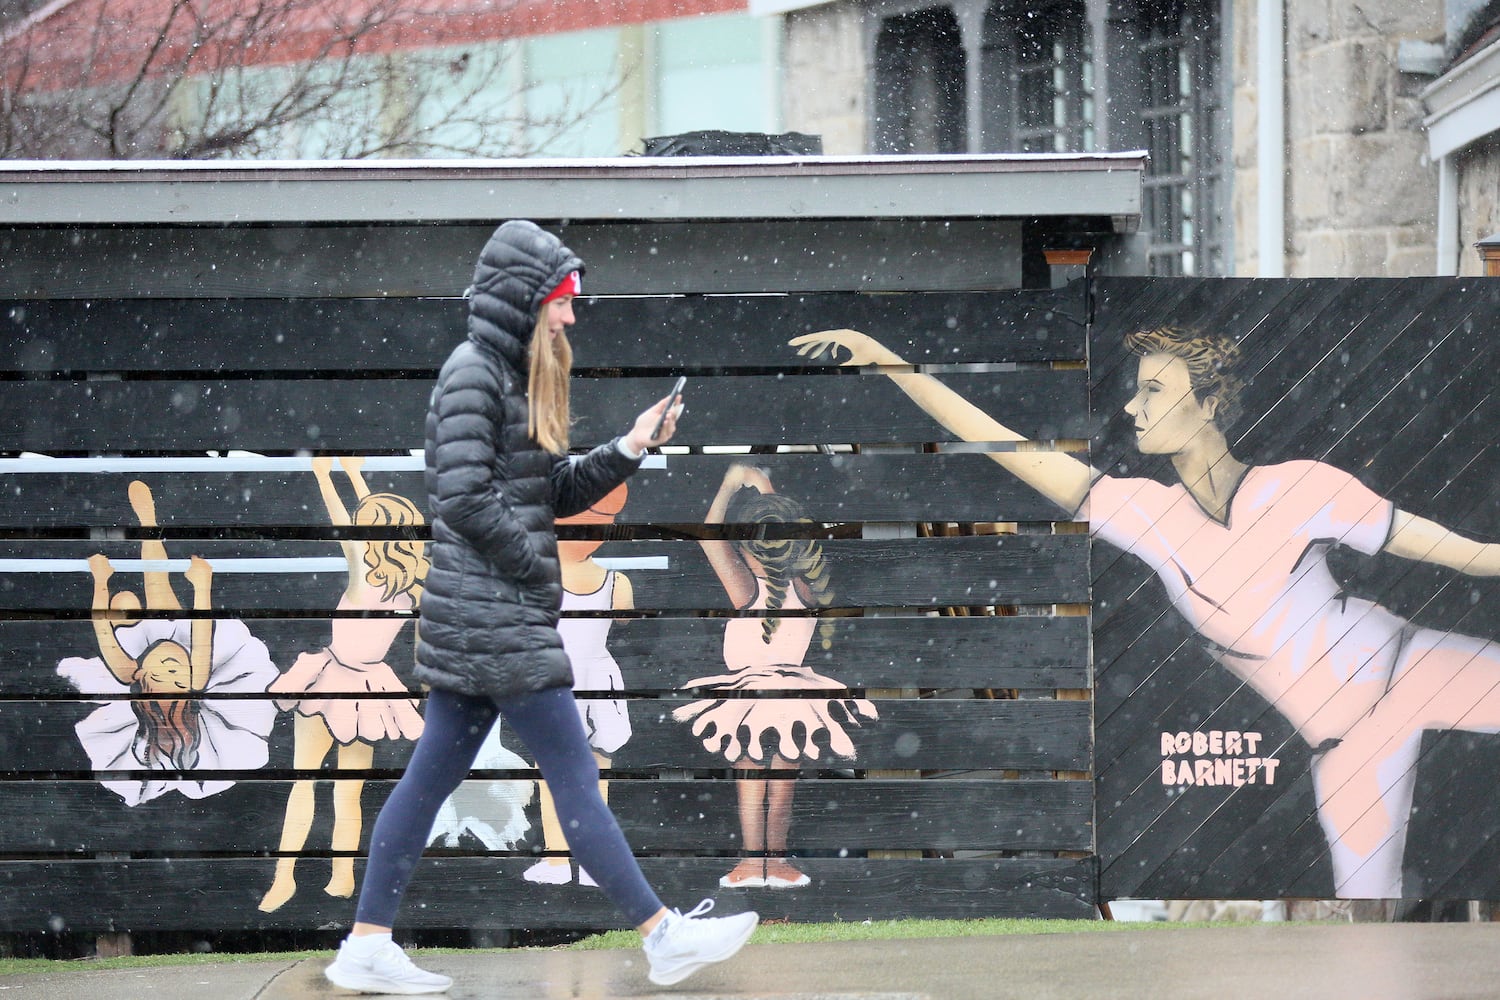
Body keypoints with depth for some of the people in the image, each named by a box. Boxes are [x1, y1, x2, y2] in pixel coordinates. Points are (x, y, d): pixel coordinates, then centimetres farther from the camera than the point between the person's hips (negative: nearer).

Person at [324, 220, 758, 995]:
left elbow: (554, 493, 18)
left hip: (471, 623, 10)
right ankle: (662, 937, -2)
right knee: (574, 778, -5)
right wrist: (537, 569, -11)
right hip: (495, 618, -10)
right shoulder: (472, 374, -12)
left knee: (432, 777, 9)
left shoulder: (514, 377, 17)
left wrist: (626, 453, 5)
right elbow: (466, 500, -19)